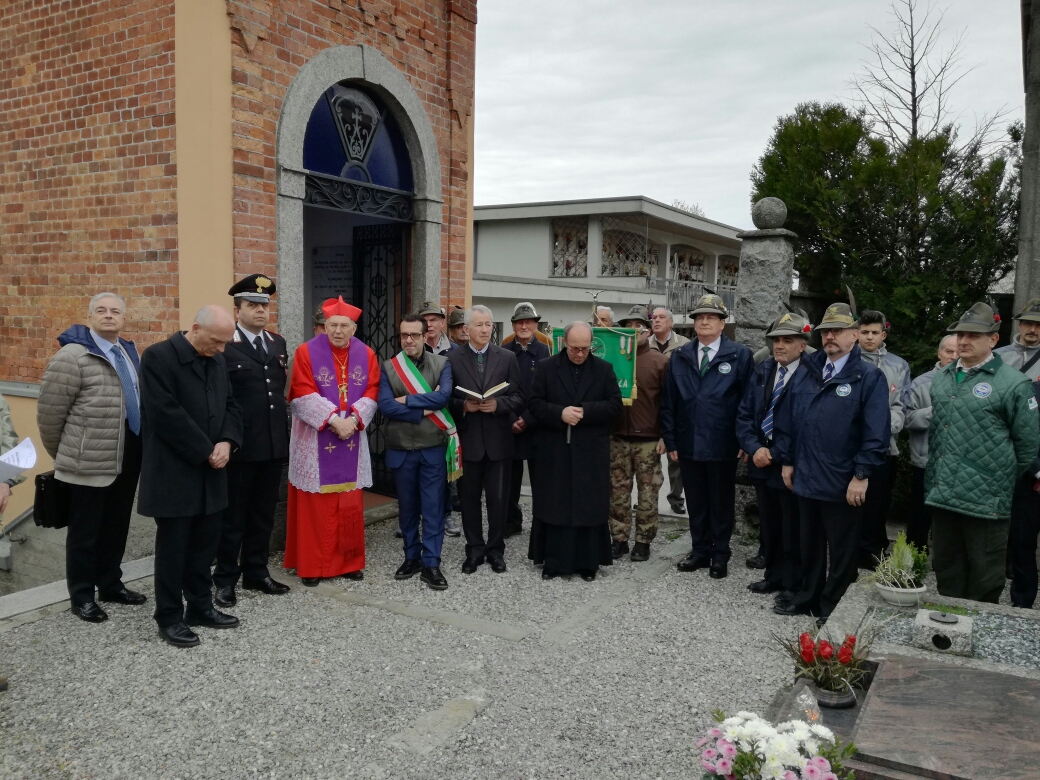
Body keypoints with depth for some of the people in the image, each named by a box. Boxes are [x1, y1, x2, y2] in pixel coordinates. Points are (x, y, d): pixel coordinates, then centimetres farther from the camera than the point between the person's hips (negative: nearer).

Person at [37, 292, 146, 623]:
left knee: (116, 527, 18)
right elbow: (49, 413, -10)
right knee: (85, 531, 7)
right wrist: (65, 456, 1)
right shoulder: (72, 356, -14)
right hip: (89, 463, -7)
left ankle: (110, 584, 33)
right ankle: (82, 595, 21)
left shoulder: (130, 352, 11)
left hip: (128, 459, 7)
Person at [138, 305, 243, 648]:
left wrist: (227, 442, -7)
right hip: (174, 472, -7)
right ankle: (169, 617, 16)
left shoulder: (218, 360, 8)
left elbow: (230, 404, 11)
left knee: (205, 542, 14)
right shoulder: (158, 357, -14)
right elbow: (166, 415, -20)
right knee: (173, 546, 3)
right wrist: (205, 452, -16)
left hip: (210, 471, 7)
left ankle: (200, 606, 27)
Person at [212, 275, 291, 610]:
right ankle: (225, 579, 19)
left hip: (274, 444, 6)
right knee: (232, 515, 7)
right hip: (240, 445, -6)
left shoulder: (278, 344, 11)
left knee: (263, 513, 15)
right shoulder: (223, 346, -9)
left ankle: (256, 572, 27)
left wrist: (284, 432, 12)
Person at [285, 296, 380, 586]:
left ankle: (349, 562, 20)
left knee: (349, 505, 9)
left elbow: (371, 393, 2)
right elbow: (303, 395, -11)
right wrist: (333, 419, -19)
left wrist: (353, 419, -15)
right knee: (314, 505, 3)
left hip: (352, 439, 3)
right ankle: (311, 565, 13)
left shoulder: (366, 355, 4)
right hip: (314, 441, -3)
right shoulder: (306, 352, -6)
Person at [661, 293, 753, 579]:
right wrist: (671, 440, 1)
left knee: (721, 503, 10)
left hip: (722, 446, -3)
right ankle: (700, 550, 27)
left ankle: (720, 554, 23)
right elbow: (668, 402, 5)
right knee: (696, 502, 13)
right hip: (689, 445, 3)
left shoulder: (740, 355, -4)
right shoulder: (679, 357, 6)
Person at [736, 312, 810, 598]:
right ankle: (774, 576, 33)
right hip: (762, 460, 6)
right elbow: (744, 413, 7)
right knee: (768, 525, 17)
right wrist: (755, 448, -7)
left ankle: (794, 585, 23)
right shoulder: (762, 370, 6)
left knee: (793, 529, 7)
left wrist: (775, 454, -15)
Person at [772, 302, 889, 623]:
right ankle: (808, 596, 35)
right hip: (806, 478, 5)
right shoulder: (806, 371, 8)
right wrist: (786, 460, 8)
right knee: (809, 544, 19)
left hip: (843, 485, -5)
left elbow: (876, 433, -14)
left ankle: (833, 607, 24)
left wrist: (861, 476, -16)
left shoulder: (869, 377, -9)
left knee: (841, 550, 10)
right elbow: (786, 419, 11)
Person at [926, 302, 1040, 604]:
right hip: (941, 497, 6)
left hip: (986, 501, -6)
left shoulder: (1013, 383, -9)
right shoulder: (942, 378, 11)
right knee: (946, 572, 18)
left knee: (985, 583, 6)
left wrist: (1001, 481, 3)